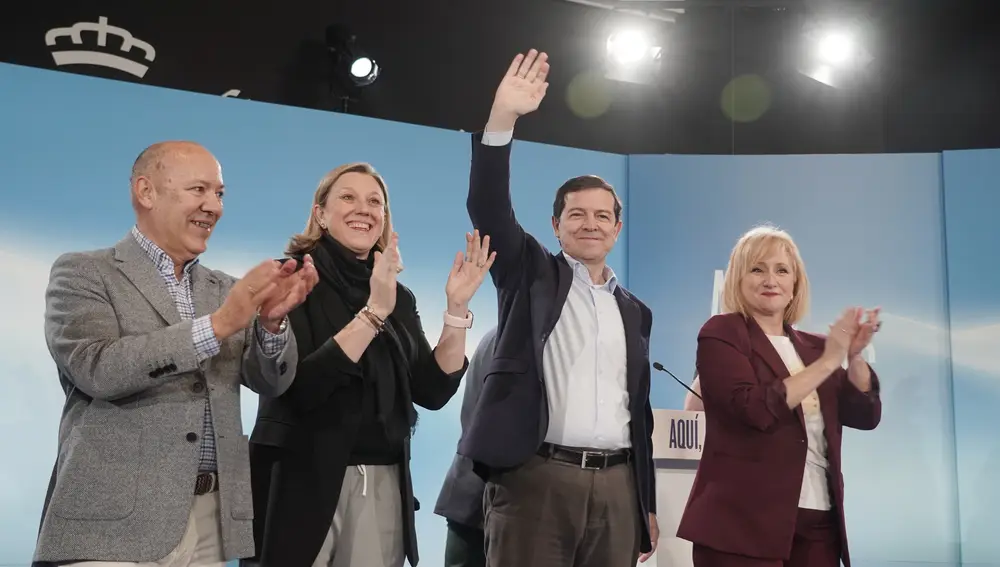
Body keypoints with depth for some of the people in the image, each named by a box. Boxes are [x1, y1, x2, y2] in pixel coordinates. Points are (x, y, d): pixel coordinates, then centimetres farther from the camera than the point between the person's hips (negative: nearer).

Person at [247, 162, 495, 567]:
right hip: (304, 479, -4)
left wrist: (456, 308, -8)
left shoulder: (399, 297, 9)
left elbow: (433, 391, 1)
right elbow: (300, 385, -18)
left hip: (383, 482, 5)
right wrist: (373, 312, -24)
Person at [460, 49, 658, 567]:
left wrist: (647, 506, 15)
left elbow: (639, 410, 18)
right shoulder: (532, 274, 8)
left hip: (616, 485, 4)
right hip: (536, 478, -4)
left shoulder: (634, 312, 18)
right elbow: (488, 207, -9)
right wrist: (502, 118, -21)